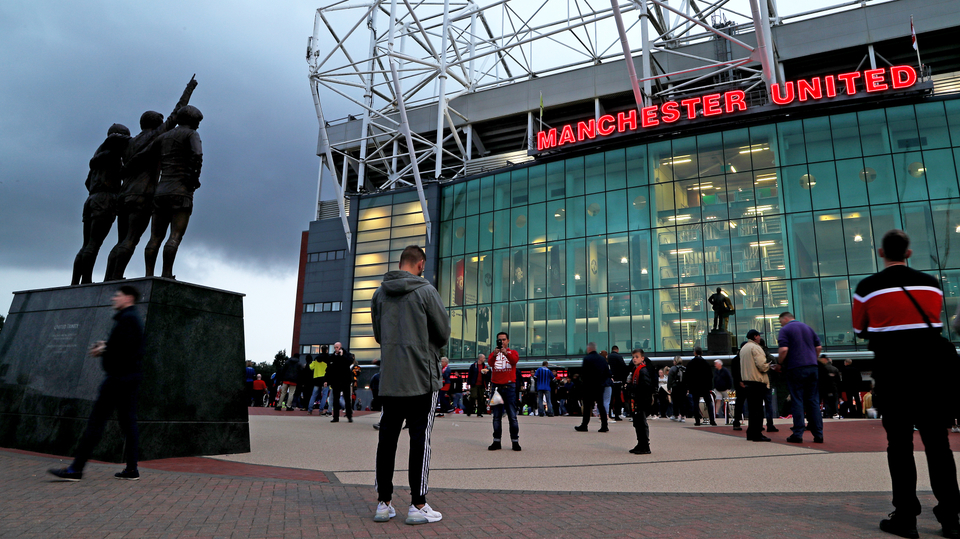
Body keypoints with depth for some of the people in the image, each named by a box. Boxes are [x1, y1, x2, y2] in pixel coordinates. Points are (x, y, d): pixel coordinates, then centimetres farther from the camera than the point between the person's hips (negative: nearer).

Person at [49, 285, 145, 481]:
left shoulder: (126, 318, -12)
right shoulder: (134, 318, 21)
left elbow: (123, 349, -22)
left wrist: (103, 352, -7)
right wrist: (106, 346, 9)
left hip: (119, 377, -10)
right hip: (131, 378, 10)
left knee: (96, 421, -6)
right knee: (128, 422, 8)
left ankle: (76, 469, -2)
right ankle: (131, 470, 9)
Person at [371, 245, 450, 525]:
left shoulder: (380, 293, 7)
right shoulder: (425, 290, -8)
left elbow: (378, 334, 15)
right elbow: (444, 331, -4)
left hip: (389, 378, 5)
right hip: (421, 376, -5)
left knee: (387, 439, 10)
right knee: (420, 440, 1)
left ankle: (383, 503, 17)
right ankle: (418, 506, 6)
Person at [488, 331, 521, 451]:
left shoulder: (512, 352, 9)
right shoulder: (494, 353, 12)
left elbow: (515, 360, -14)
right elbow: (490, 363, -10)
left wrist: (506, 353, -33)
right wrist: (494, 355, -31)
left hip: (509, 386, -2)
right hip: (496, 386, 2)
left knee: (512, 416, -2)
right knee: (496, 416, 4)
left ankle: (515, 441, 2)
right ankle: (496, 441, 8)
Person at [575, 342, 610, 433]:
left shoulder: (587, 358, -11)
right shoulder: (602, 358, 6)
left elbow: (583, 372, -13)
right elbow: (608, 373, 8)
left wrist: (583, 379, 6)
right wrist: (602, 381, 14)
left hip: (589, 386, -5)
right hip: (600, 386, 5)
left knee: (587, 406, 2)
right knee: (601, 406, 9)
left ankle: (584, 425, 8)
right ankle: (604, 426, 6)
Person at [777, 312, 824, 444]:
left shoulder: (785, 330, -2)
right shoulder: (807, 327, 17)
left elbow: (784, 350, -14)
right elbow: (819, 347, 14)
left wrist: (779, 364, -1)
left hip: (795, 368, -5)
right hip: (812, 368, 5)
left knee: (797, 401, -2)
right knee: (813, 400, 8)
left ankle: (798, 434, -3)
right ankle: (818, 434, 7)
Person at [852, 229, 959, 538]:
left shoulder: (867, 288, -6)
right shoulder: (931, 284, 4)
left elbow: (860, 331, 5)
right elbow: (933, 322, 16)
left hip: (892, 376, -3)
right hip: (931, 372, 3)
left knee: (900, 445, 3)